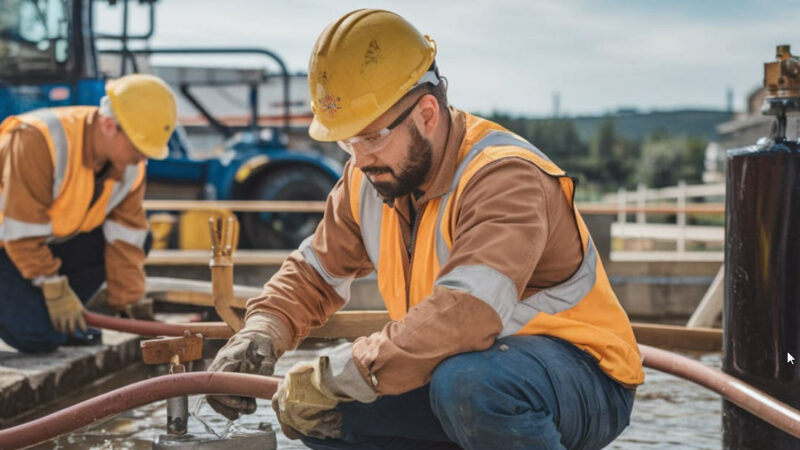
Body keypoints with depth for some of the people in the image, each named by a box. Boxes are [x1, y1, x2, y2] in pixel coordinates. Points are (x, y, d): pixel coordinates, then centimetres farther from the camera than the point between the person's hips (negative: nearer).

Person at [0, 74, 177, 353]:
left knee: (137, 234, -9)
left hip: (55, 240, 7)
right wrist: (55, 289, -23)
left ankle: (65, 321, 0)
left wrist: (129, 305, -8)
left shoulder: (131, 168, -9)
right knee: (39, 337, -24)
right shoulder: (37, 140, -32)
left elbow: (126, 239, -5)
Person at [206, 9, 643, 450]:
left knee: (467, 383, -40)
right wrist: (258, 335, -9)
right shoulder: (369, 180, 0)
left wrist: (334, 376, -35)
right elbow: (314, 273, 12)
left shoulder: (503, 178, -27)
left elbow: (466, 316, -41)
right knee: (314, 411, -3)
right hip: (469, 367, 8)